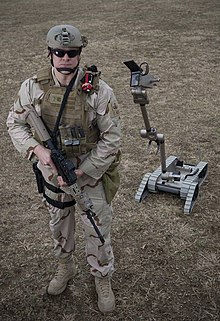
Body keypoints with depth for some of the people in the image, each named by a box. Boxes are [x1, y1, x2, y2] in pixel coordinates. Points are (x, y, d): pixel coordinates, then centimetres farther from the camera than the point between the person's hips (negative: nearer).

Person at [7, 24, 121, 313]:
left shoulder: (99, 90, -20)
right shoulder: (33, 87, -11)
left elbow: (111, 138, -16)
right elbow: (15, 123, -1)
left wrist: (81, 172, -20)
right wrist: (38, 149, -19)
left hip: (92, 171, -3)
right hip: (52, 170, 3)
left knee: (97, 231, 10)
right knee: (59, 225, 23)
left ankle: (102, 280, 36)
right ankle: (66, 267, 50)